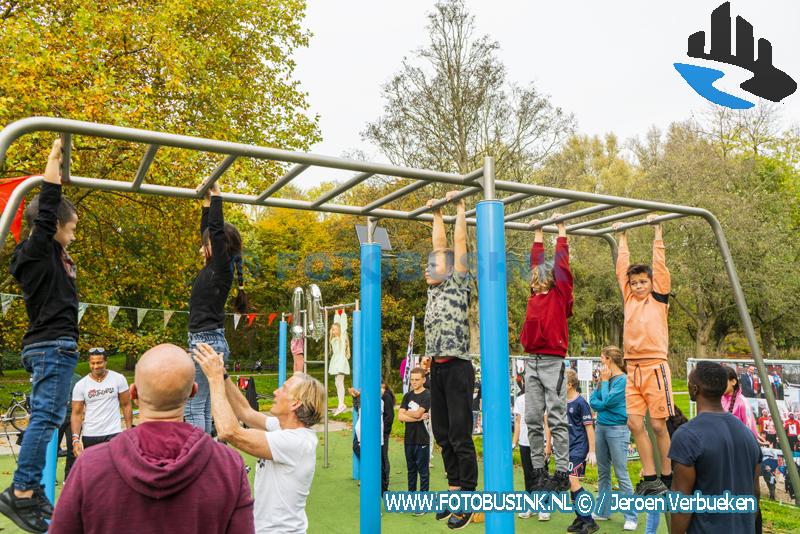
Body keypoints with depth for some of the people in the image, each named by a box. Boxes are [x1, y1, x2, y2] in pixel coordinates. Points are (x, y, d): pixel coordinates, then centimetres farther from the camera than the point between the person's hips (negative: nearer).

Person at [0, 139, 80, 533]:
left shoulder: (49, 253, 16)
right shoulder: (39, 248, -7)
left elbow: (53, 205, 31)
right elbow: (48, 203, -12)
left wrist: (60, 166, 33)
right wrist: (54, 156, -3)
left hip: (45, 346, 10)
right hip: (54, 345, -10)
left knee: (44, 418, 10)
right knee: (46, 418, -10)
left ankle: (32, 493, 15)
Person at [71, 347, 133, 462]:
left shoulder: (118, 379, -4)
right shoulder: (80, 385, -2)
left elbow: (126, 405, 2)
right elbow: (77, 413, -2)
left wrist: (129, 430, -3)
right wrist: (76, 439, -12)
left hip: (113, 434, -2)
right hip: (89, 436, 2)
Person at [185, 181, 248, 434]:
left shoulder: (221, 268, -11)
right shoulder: (214, 267, 12)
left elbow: (216, 230, -17)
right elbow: (207, 230, 24)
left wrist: (217, 197, -9)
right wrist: (207, 202, 24)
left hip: (206, 342, -10)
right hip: (206, 341, 10)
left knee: (194, 408, -7)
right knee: (203, 407, 12)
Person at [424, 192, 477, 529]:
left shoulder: (458, 284, -2)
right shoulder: (435, 288, 15)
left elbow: (459, 242, -2)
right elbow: (440, 246, 21)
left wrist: (459, 206, 4)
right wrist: (436, 214, 28)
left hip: (457, 368, -8)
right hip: (437, 369, 8)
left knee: (461, 436, -3)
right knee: (442, 434, 12)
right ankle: (454, 490, 23)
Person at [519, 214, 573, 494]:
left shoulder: (560, 295, 0)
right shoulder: (535, 295, 13)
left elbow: (561, 264, -1)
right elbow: (537, 262, 21)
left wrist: (561, 230, 6)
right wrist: (538, 234, 27)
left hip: (553, 362, -6)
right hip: (532, 363, 6)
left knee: (557, 419, -3)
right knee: (533, 420, 6)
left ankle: (562, 473, 3)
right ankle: (538, 471, 14)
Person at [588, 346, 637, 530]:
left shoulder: (622, 379, -12)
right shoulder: (604, 378, 8)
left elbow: (607, 401, -17)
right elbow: (593, 402, 5)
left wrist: (605, 381, -8)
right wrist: (601, 381, -6)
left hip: (617, 429, -7)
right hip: (601, 427, 8)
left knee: (621, 474, -3)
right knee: (603, 472, 14)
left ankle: (631, 517, 7)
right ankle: (603, 511, 24)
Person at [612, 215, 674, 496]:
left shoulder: (659, 298, 3)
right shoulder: (629, 298, 13)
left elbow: (659, 265, 0)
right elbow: (622, 267, 17)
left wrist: (657, 231, 3)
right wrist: (622, 237, 24)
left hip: (655, 366, -4)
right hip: (633, 369, 4)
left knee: (658, 425, 1)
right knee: (634, 423, 1)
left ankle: (668, 478, 16)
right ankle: (650, 479, 11)